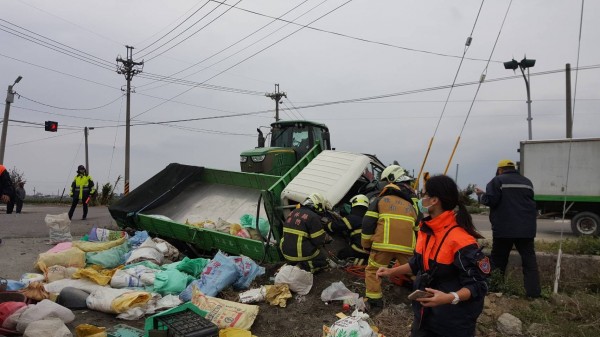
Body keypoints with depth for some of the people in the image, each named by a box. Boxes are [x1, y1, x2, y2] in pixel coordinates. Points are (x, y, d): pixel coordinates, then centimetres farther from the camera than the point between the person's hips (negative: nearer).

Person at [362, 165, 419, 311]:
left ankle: (374, 302, 9)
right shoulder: (411, 205, 27)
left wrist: (366, 244, 13)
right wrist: (416, 249, 32)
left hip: (383, 244, -3)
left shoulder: (380, 200, 15)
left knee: (372, 270, 14)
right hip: (407, 246, 3)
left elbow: (368, 223, 4)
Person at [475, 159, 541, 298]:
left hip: (504, 229, -4)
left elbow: (490, 200, -13)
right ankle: (533, 290, 2)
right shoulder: (527, 182, 14)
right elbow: (530, 203, 23)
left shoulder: (497, 180, -3)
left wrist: (482, 194, 5)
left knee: (498, 260, 8)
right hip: (526, 228, 4)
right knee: (529, 260, 7)